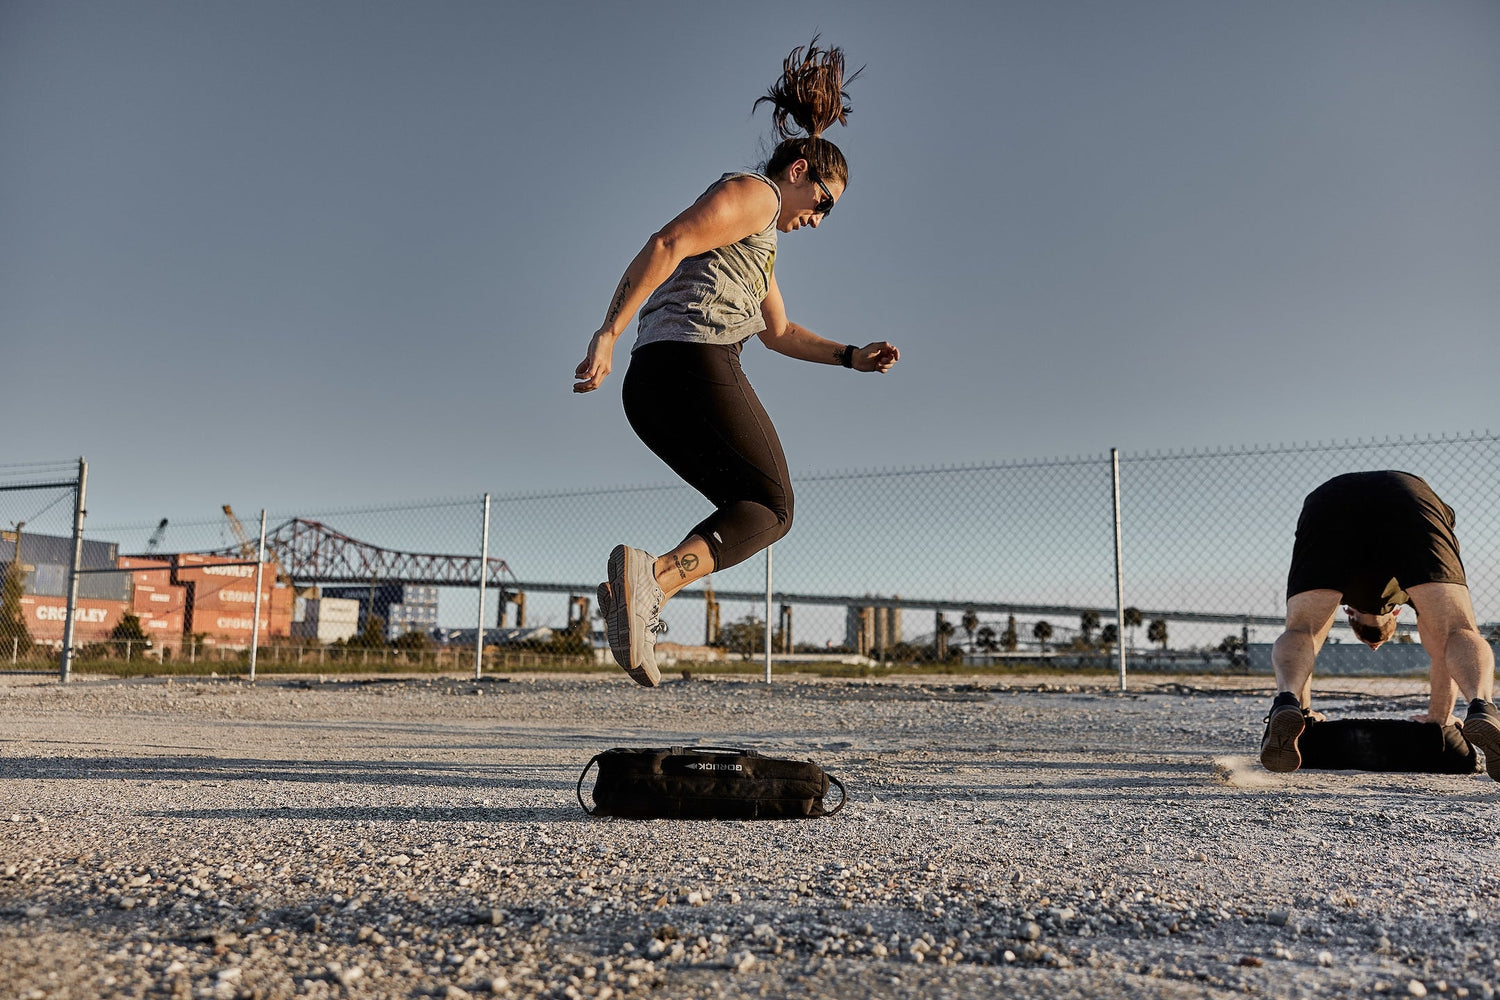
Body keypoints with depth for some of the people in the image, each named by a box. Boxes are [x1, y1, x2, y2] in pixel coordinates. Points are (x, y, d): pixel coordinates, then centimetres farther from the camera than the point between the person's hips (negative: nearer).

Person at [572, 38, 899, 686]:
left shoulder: (761, 242, 33)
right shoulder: (754, 193, 3)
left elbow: (779, 332, 41)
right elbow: (665, 246, -12)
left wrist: (851, 357, 31)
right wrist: (608, 332, -21)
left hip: (650, 385, 9)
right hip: (696, 360, -9)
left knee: (753, 509, 11)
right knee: (772, 508, -5)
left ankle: (637, 596, -7)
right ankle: (652, 573, -30)